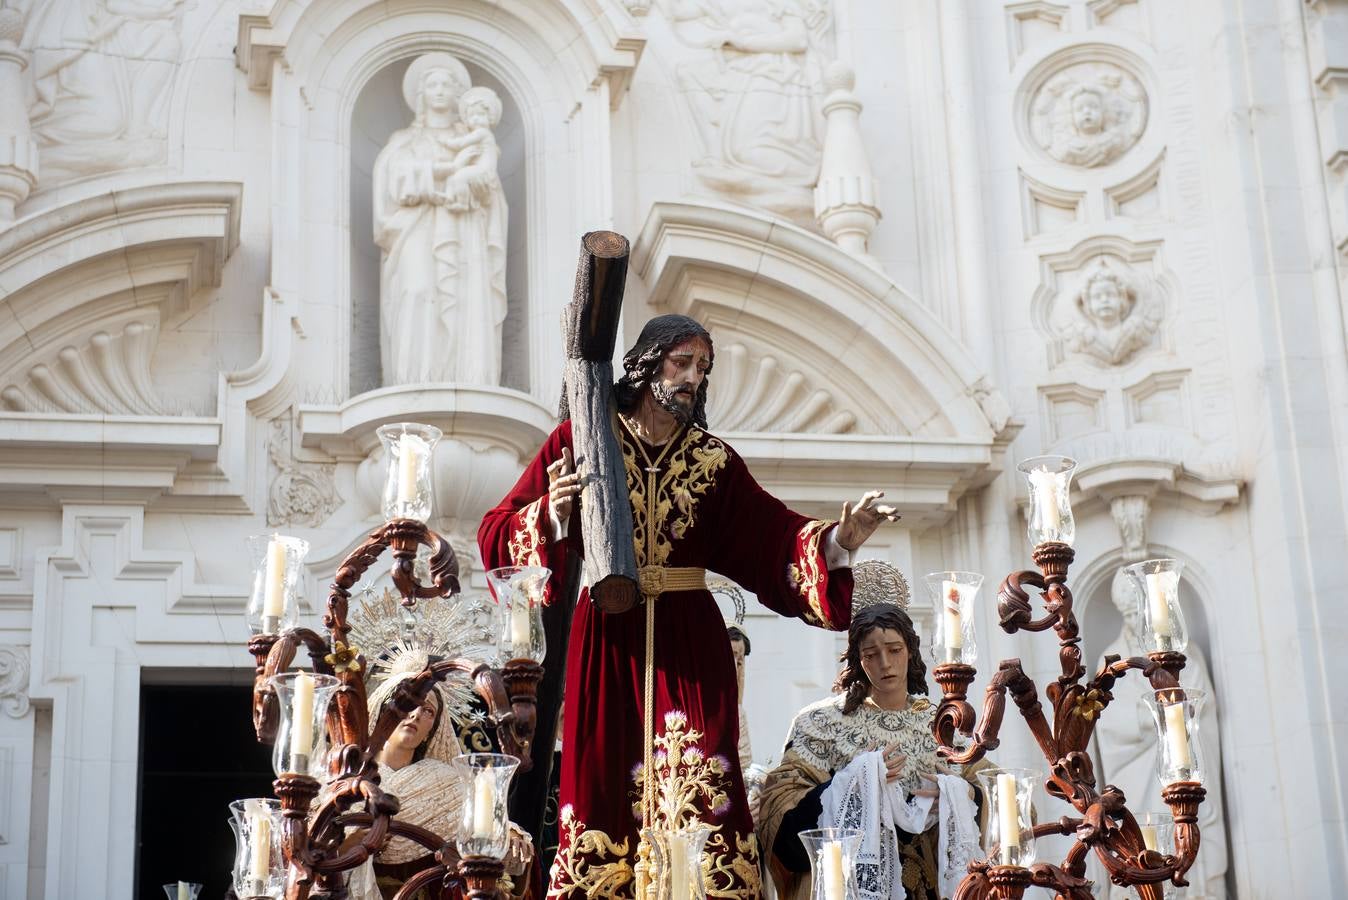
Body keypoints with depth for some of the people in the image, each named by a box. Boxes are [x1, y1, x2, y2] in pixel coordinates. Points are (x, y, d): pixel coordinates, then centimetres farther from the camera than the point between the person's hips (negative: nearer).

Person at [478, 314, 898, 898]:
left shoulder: (713, 459, 11)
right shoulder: (582, 440, 4)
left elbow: (774, 536, 3)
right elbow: (499, 532, 0)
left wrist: (838, 540, -14)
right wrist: (552, 516, -20)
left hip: (689, 647, 1)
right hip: (608, 644, -1)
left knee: (696, 795, -7)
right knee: (607, 790, -2)